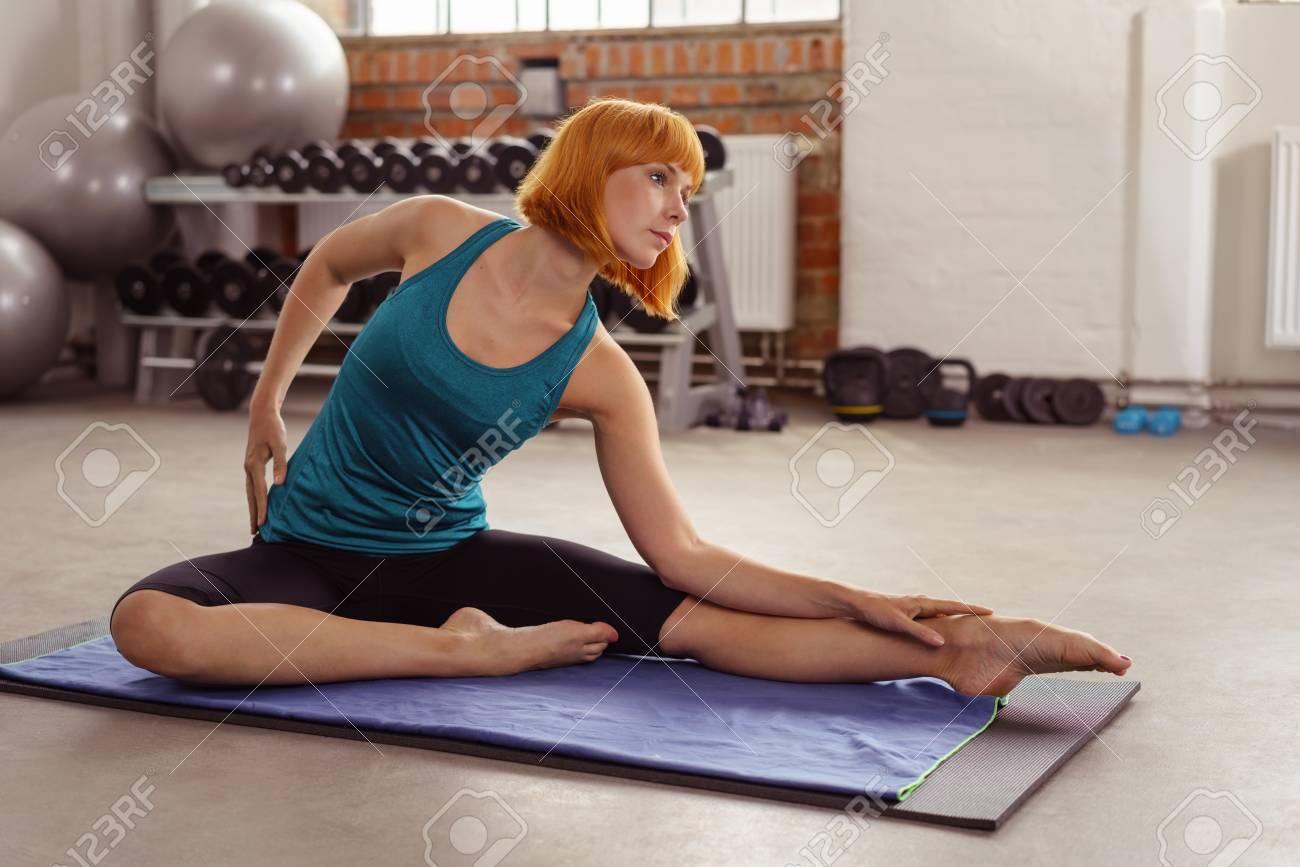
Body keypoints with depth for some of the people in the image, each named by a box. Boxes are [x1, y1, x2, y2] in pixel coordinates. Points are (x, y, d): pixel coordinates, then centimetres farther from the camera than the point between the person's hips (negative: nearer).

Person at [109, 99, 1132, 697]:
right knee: (148, 622, -34)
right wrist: (266, 406, 13)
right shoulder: (441, 230, -11)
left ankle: (958, 652, -31)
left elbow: (681, 554, -10)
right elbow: (329, 266, 12)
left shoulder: (601, 374, -9)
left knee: (691, 616, -24)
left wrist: (856, 601, -19)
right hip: (309, 549, 0)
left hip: (447, 555, 0)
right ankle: (468, 650, -31)